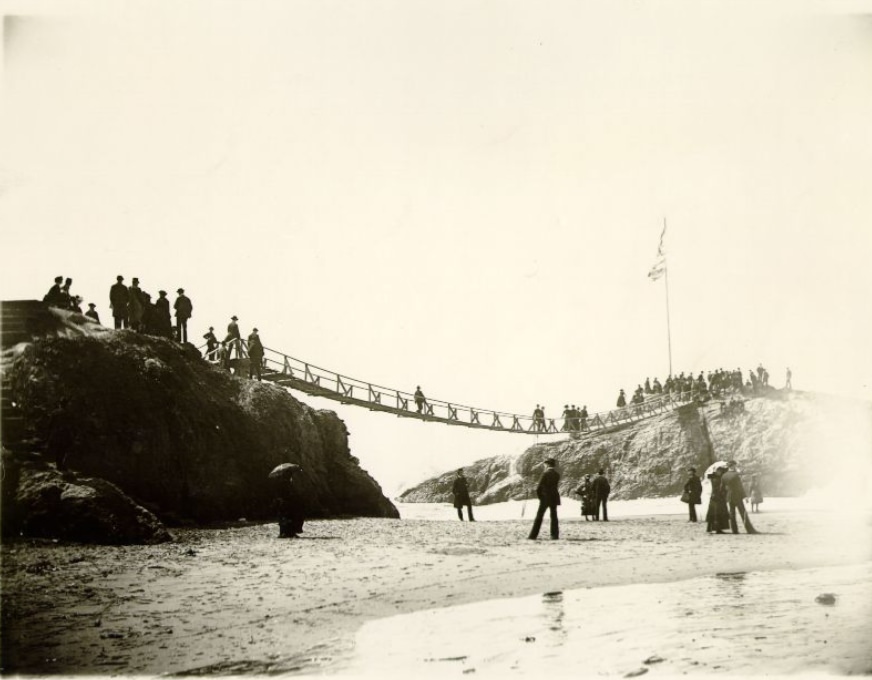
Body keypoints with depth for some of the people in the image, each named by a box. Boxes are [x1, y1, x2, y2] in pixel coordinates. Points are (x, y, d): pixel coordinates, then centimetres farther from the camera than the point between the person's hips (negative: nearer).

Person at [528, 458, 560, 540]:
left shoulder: (545, 474, -14)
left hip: (545, 498, -5)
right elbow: (554, 485, 9)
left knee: (539, 516, 1)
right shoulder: (557, 474, 4)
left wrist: (540, 496, 2)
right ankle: (555, 535, 6)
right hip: (554, 498, 5)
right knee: (554, 516, 10)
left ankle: (533, 535, 1)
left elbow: (539, 488, -13)